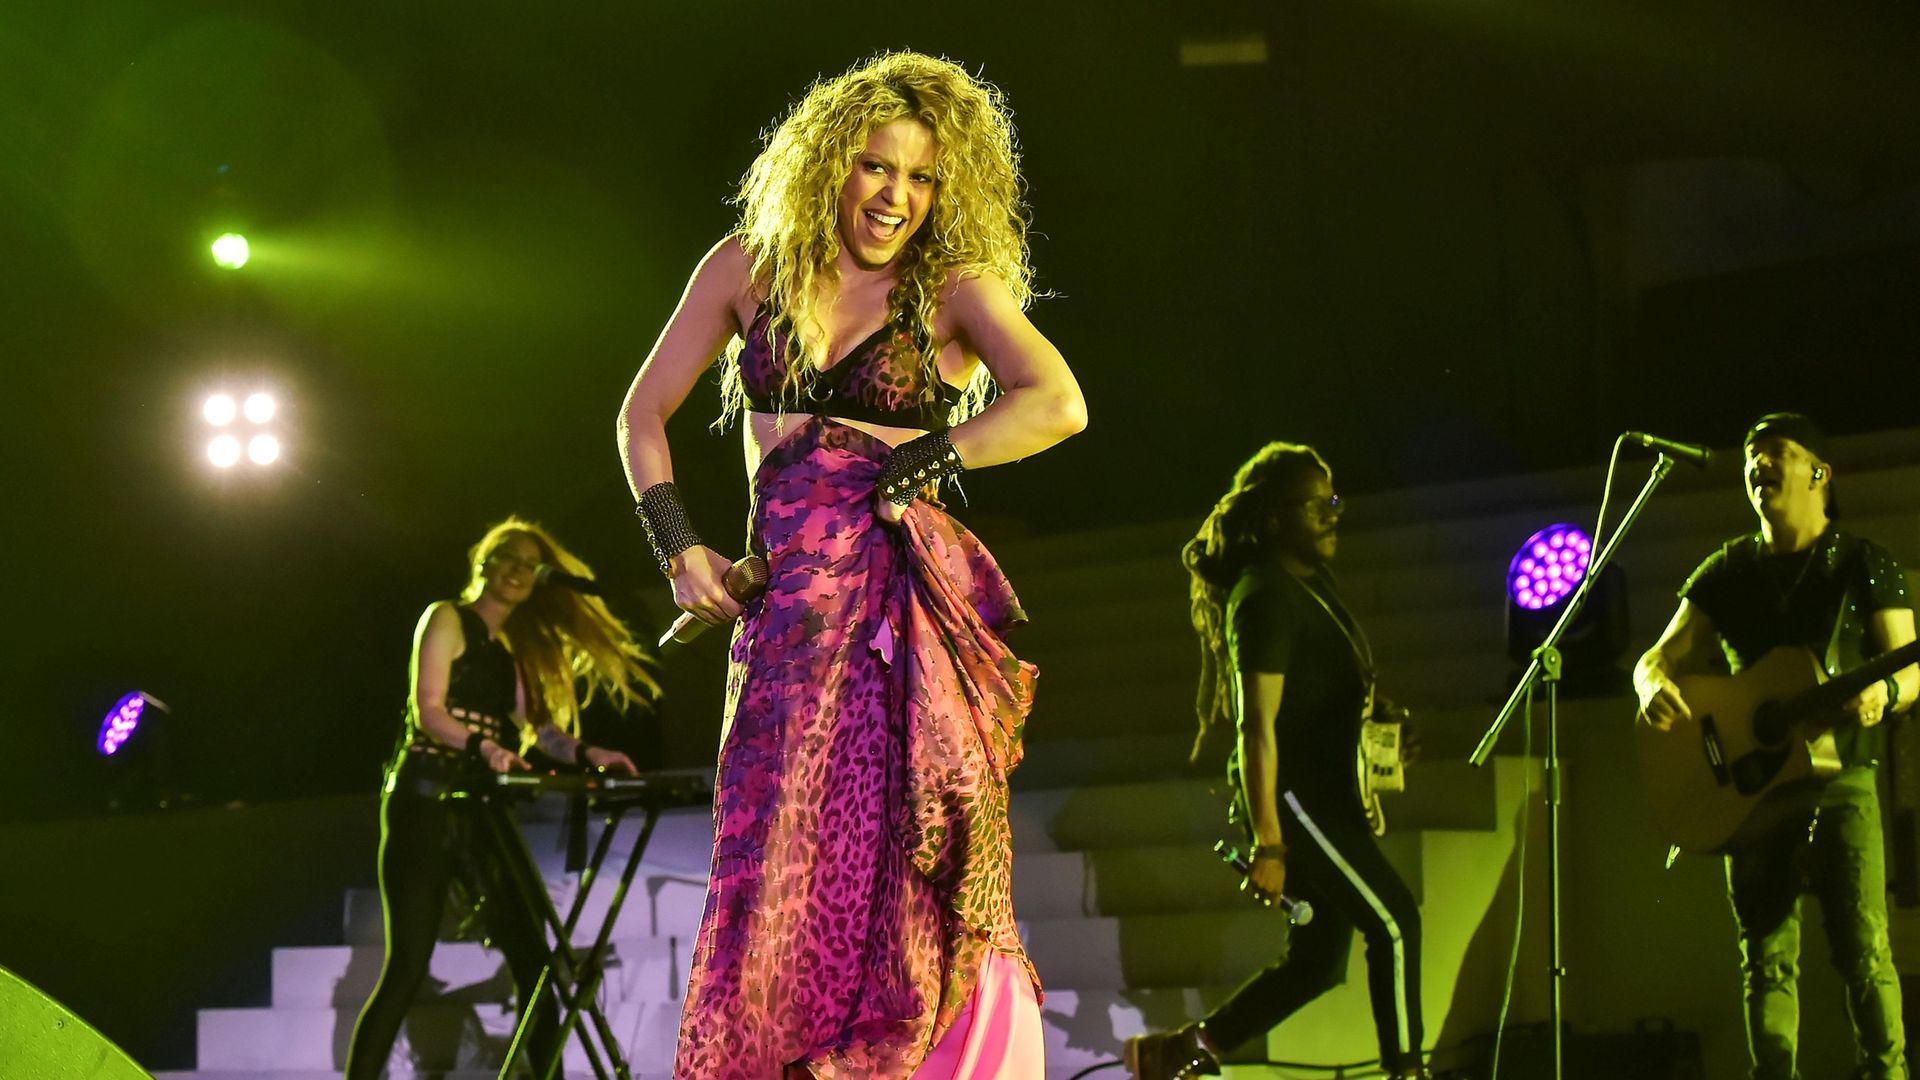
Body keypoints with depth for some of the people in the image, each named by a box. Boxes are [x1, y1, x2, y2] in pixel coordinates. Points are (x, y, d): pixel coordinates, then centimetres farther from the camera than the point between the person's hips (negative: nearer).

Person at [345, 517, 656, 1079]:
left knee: (532, 959, -2)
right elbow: (428, 710, -13)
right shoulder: (447, 618, -1)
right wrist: (484, 747, -31)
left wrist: (584, 754, -11)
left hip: (480, 811, 7)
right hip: (426, 801, -7)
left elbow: (534, 720, 8)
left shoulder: (517, 647, 20)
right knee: (408, 967, -11)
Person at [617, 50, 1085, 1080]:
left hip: (905, 599, -3)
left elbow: (1059, 404, -12)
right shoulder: (751, 265, 13)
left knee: (893, 873, -9)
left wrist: (906, 465, -12)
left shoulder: (955, 289, 3)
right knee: (777, 875, -1)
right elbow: (644, 413, 18)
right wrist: (678, 548, 5)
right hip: (785, 601, 4)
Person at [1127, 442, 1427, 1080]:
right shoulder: (1265, 597, -15)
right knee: (1395, 921, -12)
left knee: (1319, 959, 9)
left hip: (1324, 793, 10)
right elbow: (1256, 724, -20)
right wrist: (1267, 845, -25)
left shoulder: (1314, 583, 15)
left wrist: (1356, 801, 24)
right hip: (1289, 796, -10)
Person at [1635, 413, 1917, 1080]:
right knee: (1766, 958, 0)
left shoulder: (1863, 564, 5)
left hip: (1839, 780, -3)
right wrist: (1655, 686, -14)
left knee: (1863, 947, -13)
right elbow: (1662, 657, 11)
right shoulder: (1727, 572, 13)